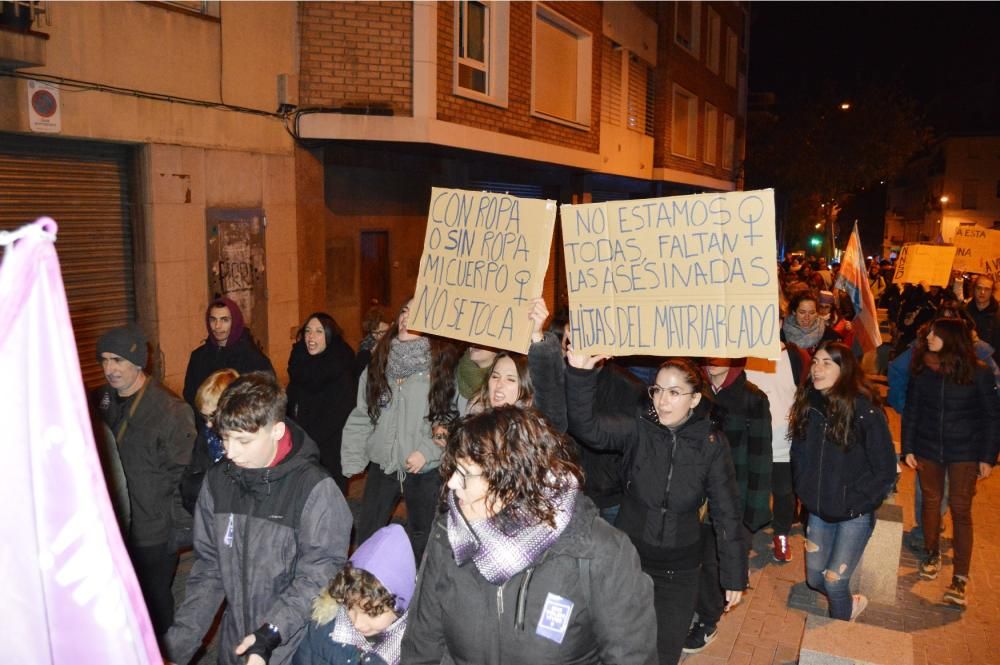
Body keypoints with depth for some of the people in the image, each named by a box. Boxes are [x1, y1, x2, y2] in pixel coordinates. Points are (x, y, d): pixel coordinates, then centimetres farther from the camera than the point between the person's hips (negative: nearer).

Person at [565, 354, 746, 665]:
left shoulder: (712, 444, -10)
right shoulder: (637, 429, -10)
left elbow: (727, 513, -4)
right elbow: (587, 425, -26)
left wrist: (734, 575, 0)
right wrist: (579, 374, -42)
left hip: (679, 570, 0)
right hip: (629, 558, 0)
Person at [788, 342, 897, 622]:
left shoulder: (865, 409, -17)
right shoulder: (807, 405, -2)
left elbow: (885, 469, -12)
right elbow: (798, 454, 11)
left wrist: (857, 502, -13)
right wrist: (805, 491, 5)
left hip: (853, 515, -5)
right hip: (818, 510, 5)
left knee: (833, 581, -3)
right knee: (814, 579, 13)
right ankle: (851, 603, 43)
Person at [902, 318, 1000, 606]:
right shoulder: (922, 369, -4)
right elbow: (911, 410, 2)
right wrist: (908, 448, 1)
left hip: (964, 452, -2)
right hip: (927, 448, 3)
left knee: (960, 509, 0)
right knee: (931, 502, 14)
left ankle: (960, 578, 5)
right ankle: (932, 554, 35)